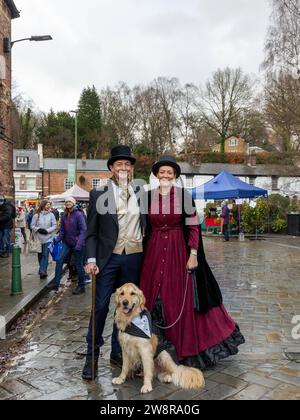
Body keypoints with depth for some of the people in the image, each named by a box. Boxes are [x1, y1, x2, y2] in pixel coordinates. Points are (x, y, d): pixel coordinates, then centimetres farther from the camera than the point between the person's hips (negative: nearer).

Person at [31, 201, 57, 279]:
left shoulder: (51, 215, -2)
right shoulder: (37, 215, -2)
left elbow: (54, 226, 0)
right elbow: (32, 226, 2)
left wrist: (47, 230, -13)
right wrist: (38, 229, -15)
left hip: (48, 238, -1)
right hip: (39, 238, 1)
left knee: (45, 254, -9)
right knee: (40, 255, 11)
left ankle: (42, 271, -9)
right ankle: (43, 271, 26)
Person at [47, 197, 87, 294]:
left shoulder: (78, 214, -11)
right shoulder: (64, 216, 7)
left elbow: (83, 230, -15)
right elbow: (62, 231, 12)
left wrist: (79, 243, -23)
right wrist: (57, 240, -3)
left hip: (77, 244, -6)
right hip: (67, 243, 6)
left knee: (78, 265, 3)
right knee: (59, 261, -3)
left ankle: (81, 286, 16)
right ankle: (55, 284, 6)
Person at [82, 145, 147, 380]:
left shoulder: (141, 193, 7)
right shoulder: (99, 194, 0)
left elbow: (147, 225, 11)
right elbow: (92, 232, -1)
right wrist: (91, 259, -11)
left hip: (135, 257, 3)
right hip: (108, 258, -2)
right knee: (100, 307, 1)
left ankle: (118, 352, 27)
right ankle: (92, 356, 16)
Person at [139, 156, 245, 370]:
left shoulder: (184, 195, -4)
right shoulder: (149, 197, 5)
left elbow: (193, 226, -5)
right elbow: (145, 228, 10)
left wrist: (193, 254, -11)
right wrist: (143, 254, 8)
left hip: (179, 251, -3)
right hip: (155, 252, 3)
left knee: (183, 299, 4)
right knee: (155, 297, 9)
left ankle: (188, 347, 22)